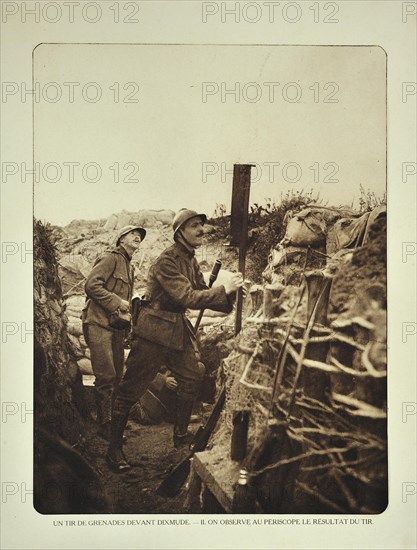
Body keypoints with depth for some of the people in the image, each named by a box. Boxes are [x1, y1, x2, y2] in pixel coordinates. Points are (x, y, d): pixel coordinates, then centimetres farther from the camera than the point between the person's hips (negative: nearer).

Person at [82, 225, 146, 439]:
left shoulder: (129, 267, 22)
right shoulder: (111, 258, -5)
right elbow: (91, 285, -17)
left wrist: (132, 306, 7)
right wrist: (117, 302, -16)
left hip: (117, 326, 9)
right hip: (99, 324, -9)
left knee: (117, 376, 11)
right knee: (106, 377, -10)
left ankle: (115, 419, 20)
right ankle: (105, 425, -2)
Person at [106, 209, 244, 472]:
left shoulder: (191, 260, 9)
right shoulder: (167, 261, -20)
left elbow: (203, 294, 10)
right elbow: (188, 298, -27)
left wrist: (229, 298, -7)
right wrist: (224, 290, -28)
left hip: (179, 330, 9)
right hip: (155, 330, -9)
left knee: (193, 378, 12)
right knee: (131, 389, -1)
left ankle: (181, 435, 29)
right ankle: (114, 448, 10)